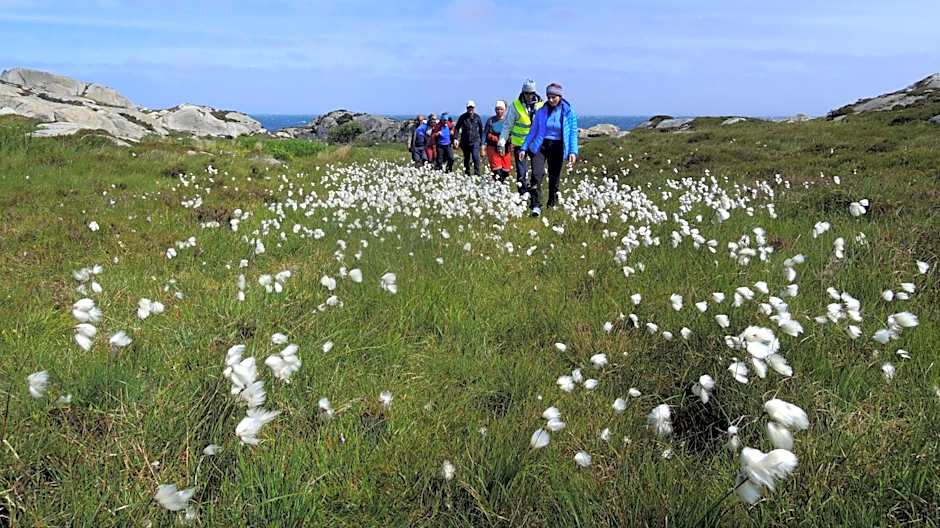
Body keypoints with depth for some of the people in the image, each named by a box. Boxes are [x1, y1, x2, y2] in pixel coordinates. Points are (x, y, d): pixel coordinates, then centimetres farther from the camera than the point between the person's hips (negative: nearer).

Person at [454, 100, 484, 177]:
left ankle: (477, 174, -14)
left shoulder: (477, 117, 2)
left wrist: (482, 142, 10)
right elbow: (457, 128, 1)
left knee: (475, 156, -19)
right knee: (466, 158, 12)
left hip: (475, 141, -1)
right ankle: (467, 174, 25)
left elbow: (481, 129, 10)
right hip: (465, 141, 2)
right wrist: (456, 138, -14)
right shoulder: (463, 117, 0)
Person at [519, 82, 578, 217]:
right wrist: (524, 147, 3)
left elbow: (573, 133, 0)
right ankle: (535, 206, -16)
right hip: (540, 145, 0)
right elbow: (533, 131, 8)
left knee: (554, 178, 8)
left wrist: (573, 151, -10)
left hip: (557, 147, 0)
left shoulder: (569, 112, -1)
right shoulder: (541, 111, 3)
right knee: (536, 174, -18)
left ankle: (552, 205, 24)